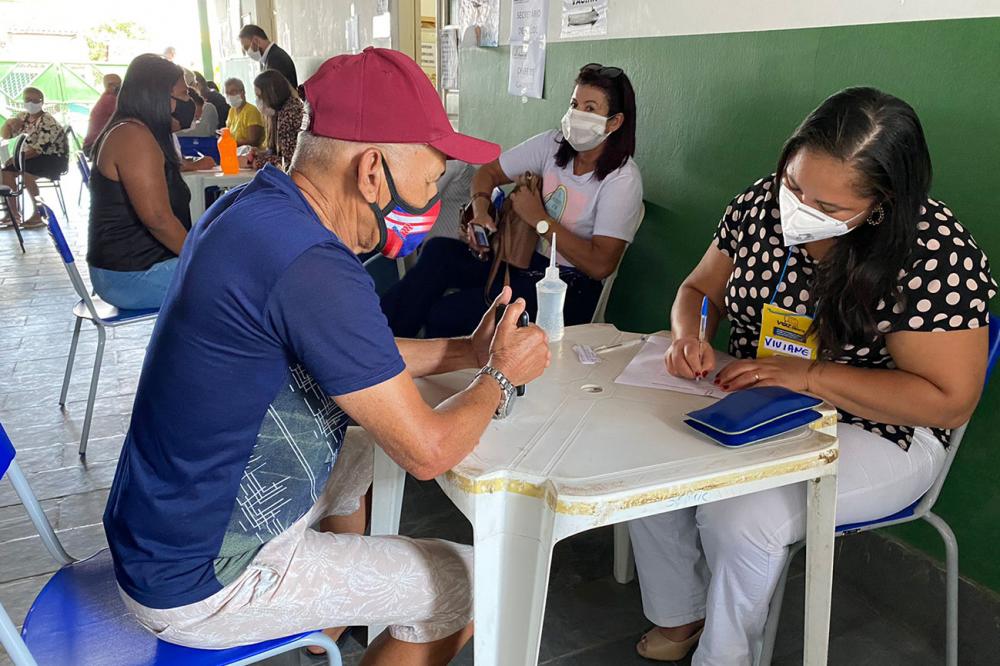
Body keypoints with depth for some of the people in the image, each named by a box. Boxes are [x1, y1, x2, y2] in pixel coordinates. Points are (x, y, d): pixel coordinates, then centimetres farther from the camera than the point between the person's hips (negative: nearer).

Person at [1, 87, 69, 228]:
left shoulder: (48, 122, -18)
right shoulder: (23, 117, 7)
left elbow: (39, 149, -24)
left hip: (54, 159, -8)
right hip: (32, 158, 8)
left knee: (25, 172, -30)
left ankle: (38, 215, -22)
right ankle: (14, 213, -2)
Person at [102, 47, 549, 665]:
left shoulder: (250, 205, -1)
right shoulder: (312, 268, -31)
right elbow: (428, 451, -23)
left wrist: (463, 350, 9)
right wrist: (501, 376, -5)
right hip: (199, 584, -9)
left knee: (361, 451, 30)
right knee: (468, 582, -2)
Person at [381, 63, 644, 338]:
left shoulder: (622, 179, -14)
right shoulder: (554, 144, 2)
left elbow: (600, 266, -21)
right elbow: (488, 172, 8)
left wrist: (539, 219, -18)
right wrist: (480, 211, -15)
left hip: (569, 286, -6)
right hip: (527, 256, 6)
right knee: (438, 250, -22)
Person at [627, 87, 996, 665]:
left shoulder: (936, 251, -22)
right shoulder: (763, 204, -6)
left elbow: (949, 401, -21)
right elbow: (700, 290, 7)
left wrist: (807, 374, -27)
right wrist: (689, 336, -17)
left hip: (876, 434, -5)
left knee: (739, 516, -27)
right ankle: (679, 617, 12)